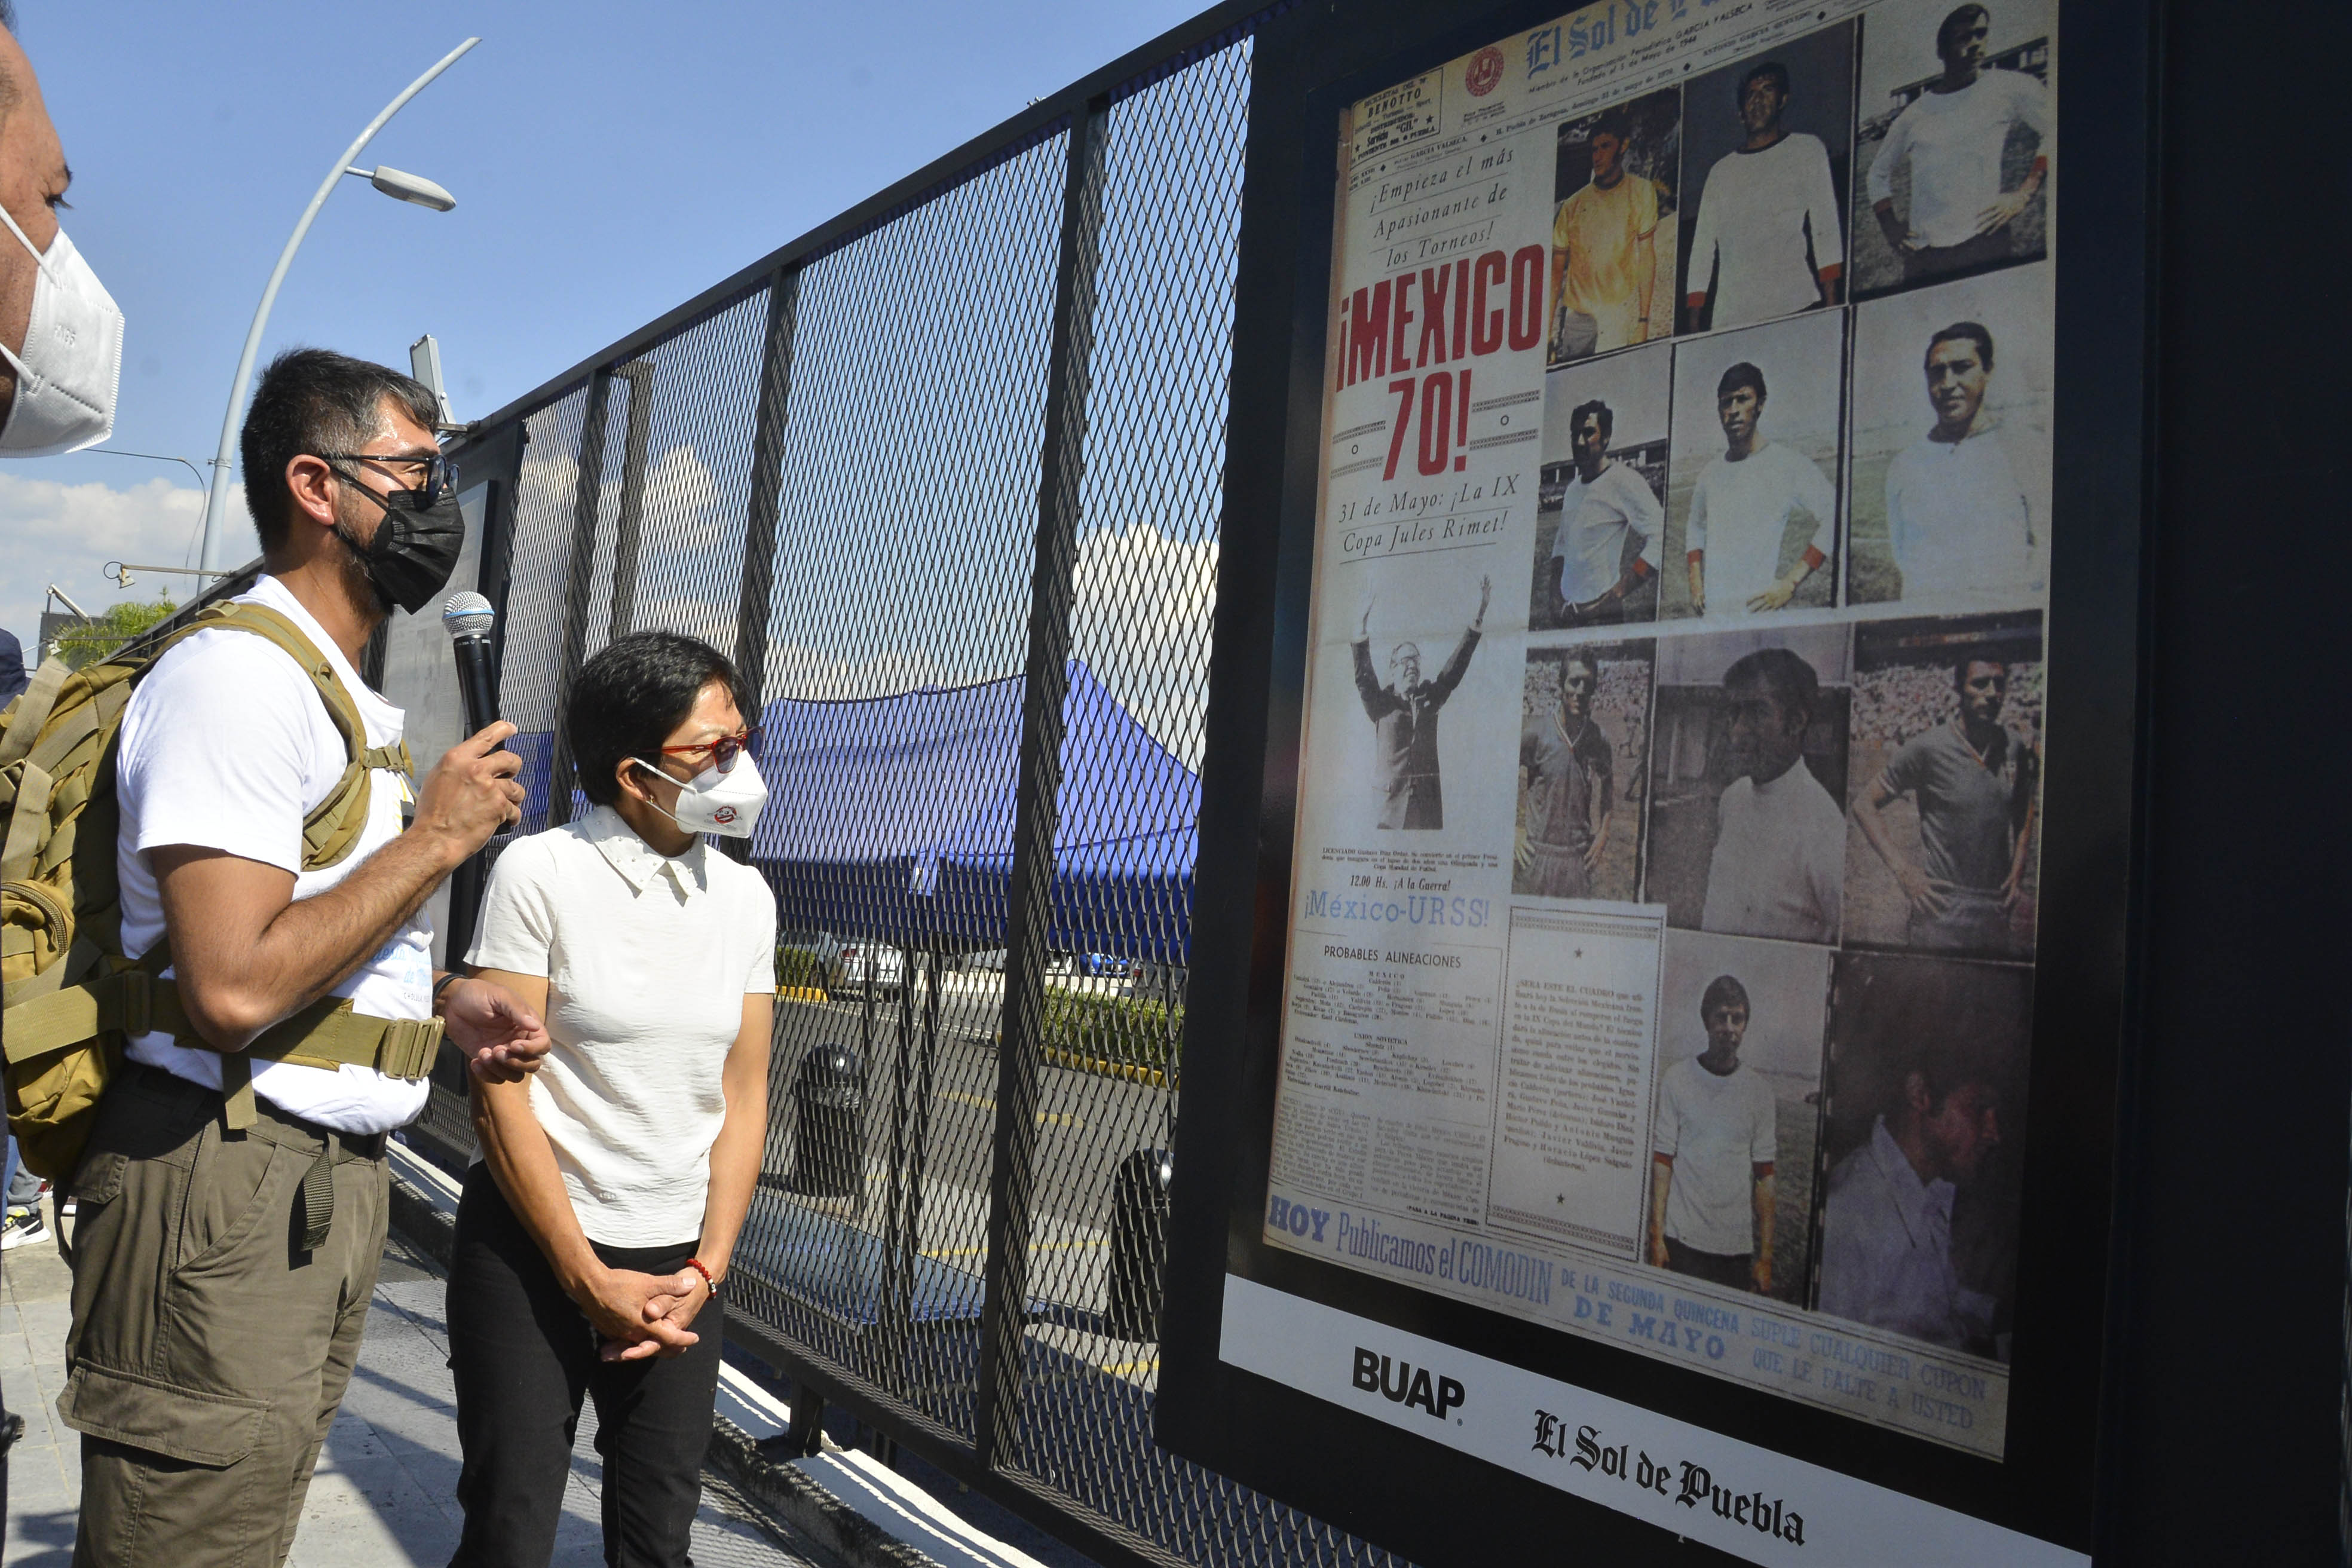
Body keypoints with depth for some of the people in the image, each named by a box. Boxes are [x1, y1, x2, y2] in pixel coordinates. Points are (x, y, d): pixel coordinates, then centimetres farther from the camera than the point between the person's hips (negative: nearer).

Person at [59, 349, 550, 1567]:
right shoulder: (239, 674, -16)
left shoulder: (348, 699, 18)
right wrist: (438, 834, -16)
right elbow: (233, 988, -26)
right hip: (225, 1193, -10)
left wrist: (439, 997, 7)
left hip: (333, 1181, 10)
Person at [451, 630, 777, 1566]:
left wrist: (706, 1269, -2)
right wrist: (592, 1281, -12)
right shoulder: (541, 872, -10)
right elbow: (501, 1097, -12)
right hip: (532, 1249, -4)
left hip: (679, 1262, 4)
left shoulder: (746, 896, 4)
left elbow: (744, 1096, 6)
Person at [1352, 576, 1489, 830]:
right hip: (1393, 799, -3)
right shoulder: (1381, 703, 6)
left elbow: (1456, 666, 13)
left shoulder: (1429, 698, 15)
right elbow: (1363, 678, -10)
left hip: (1429, 799, 3)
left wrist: (1480, 614, 8)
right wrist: (1361, 635, -24)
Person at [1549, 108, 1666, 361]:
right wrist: (1548, 328, 4)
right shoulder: (1574, 204, 11)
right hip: (1576, 312, 2)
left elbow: (1647, 257, 1)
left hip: (1620, 311, -2)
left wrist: (1643, 319, -5)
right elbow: (1557, 269, 11)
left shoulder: (1641, 192, 6)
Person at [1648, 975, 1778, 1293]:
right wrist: (1657, 1236, -6)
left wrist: (1765, 1256, 4)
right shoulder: (1676, 1078, 0)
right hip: (1683, 1240, -2)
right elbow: (1662, 1161, -1)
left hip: (1738, 1244, 2)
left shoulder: (1759, 1089, 7)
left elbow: (1765, 1177, 7)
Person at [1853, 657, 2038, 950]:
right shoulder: (1927, 748, -10)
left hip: (1996, 910, 4)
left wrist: (2018, 871, 12)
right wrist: (1903, 871, -11)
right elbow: (1865, 806, -5)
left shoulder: (2018, 747, 4)